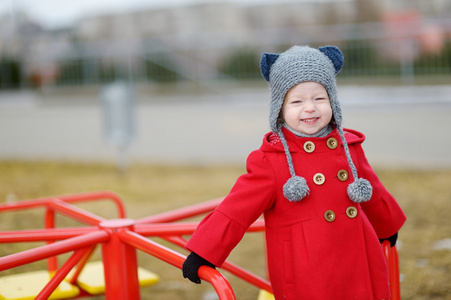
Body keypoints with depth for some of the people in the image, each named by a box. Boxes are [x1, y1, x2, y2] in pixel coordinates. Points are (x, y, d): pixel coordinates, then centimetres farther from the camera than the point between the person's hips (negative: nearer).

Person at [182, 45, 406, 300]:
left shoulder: (349, 147, 7)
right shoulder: (270, 160, -9)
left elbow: (373, 193, 24)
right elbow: (237, 209, -10)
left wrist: (387, 227, 38)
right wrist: (204, 253, -13)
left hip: (359, 267, 5)